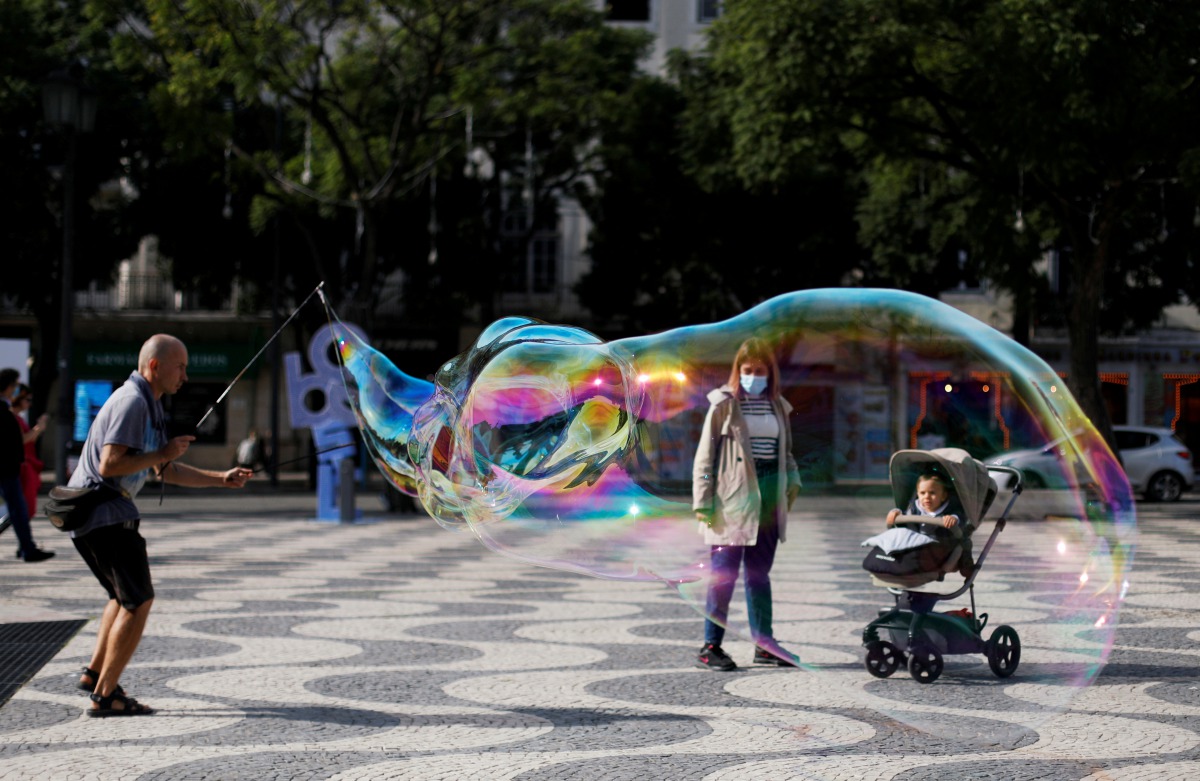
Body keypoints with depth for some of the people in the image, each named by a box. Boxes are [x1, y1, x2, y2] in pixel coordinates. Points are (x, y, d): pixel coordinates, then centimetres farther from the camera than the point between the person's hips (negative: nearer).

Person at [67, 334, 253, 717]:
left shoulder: (149, 404, 18)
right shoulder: (132, 401, -15)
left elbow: (165, 472, 23)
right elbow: (109, 464, -24)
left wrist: (222, 478, 15)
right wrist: (163, 453, -15)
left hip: (88, 514, 11)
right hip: (104, 515, -11)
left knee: (126, 596, 24)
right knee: (139, 601, -9)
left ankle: (95, 672, 27)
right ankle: (105, 696, -7)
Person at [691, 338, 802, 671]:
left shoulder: (777, 406, 13)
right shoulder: (724, 405, -4)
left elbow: (786, 452, 22)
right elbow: (705, 456, -5)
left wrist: (792, 481, 5)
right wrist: (703, 502, -11)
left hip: (768, 497, 6)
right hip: (733, 498, -6)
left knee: (759, 574, 13)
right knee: (724, 574, -5)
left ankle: (764, 645, 19)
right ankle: (710, 647, 0)